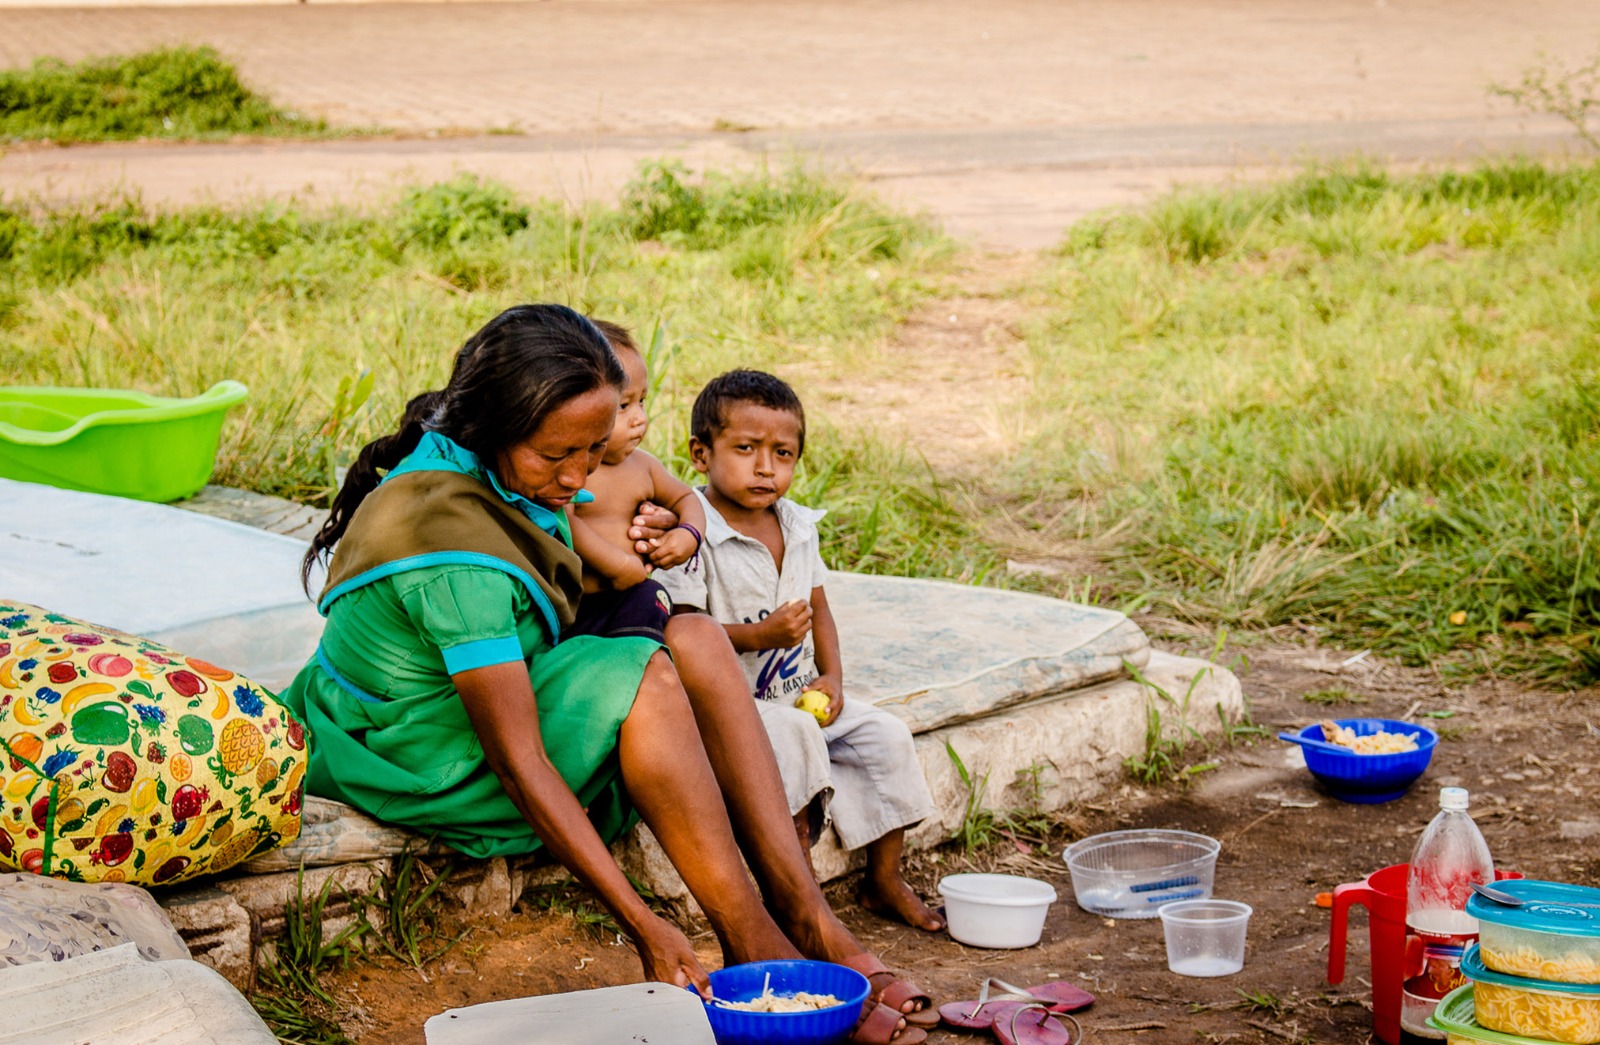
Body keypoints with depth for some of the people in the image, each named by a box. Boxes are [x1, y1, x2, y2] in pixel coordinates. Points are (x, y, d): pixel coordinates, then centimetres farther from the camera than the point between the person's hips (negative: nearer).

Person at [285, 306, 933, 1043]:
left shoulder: (479, 469, -2)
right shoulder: (456, 549, -30)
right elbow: (517, 761, -33)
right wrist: (643, 927, -34)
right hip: (424, 763, -9)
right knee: (644, 684, -28)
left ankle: (803, 912, -17)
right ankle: (754, 949, -21)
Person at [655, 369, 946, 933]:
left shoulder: (798, 526, 7)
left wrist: (832, 677, 1)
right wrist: (759, 636, -30)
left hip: (798, 694, 7)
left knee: (886, 737, -4)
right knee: (793, 736, -33)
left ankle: (884, 877, 9)